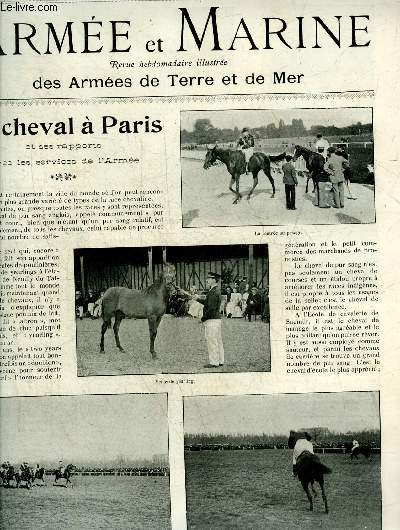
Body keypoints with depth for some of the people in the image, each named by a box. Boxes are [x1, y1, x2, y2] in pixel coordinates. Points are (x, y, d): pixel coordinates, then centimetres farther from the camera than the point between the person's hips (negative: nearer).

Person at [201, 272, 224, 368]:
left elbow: (211, 308, -21)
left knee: (212, 341, -5)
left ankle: (213, 362, -2)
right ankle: (220, 361, 18)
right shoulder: (216, 291, 15)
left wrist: (203, 318, -13)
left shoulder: (213, 292, -17)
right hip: (217, 318, 10)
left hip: (212, 320, -10)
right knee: (218, 341, 12)